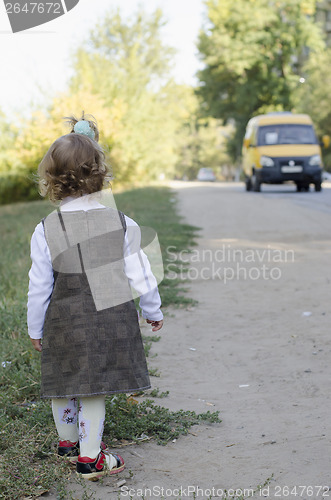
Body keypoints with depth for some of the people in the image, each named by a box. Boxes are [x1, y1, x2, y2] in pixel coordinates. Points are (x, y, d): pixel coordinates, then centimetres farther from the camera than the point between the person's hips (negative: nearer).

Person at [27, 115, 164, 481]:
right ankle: (89, 457, 17)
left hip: (64, 324, 0)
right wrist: (153, 311, 14)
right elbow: (139, 275, -3)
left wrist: (35, 329, 10)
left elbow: (39, 288, -4)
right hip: (112, 320, 0)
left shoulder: (46, 231, -10)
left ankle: (67, 441, 40)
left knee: (65, 386, 19)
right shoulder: (121, 223, -9)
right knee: (94, 389, 10)